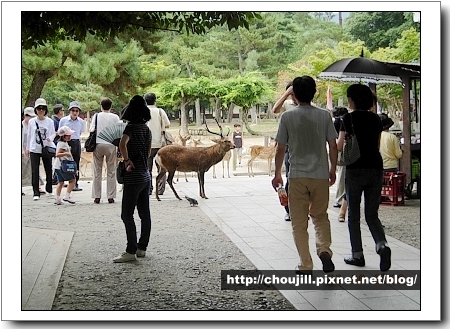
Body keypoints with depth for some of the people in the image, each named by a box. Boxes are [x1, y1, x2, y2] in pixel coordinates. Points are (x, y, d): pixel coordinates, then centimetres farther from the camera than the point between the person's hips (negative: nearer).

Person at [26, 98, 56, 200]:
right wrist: (27, 149, 14)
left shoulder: (49, 121, 0)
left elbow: (53, 133, 8)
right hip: (34, 150, -1)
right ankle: (36, 193, -3)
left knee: (48, 170, 8)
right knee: (35, 171, -6)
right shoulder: (31, 121, 2)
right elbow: (29, 135, 10)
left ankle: (49, 189, 27)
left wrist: (50, 138, -15)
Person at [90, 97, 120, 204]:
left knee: (97, 171, 6)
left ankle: (96, 196, 5)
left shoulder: (96, 116, 2)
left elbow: (92, 130, 0)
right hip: (110, 145, -1)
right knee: (111, 172, 5)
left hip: (98, 144, 1)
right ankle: (110, 197, 3)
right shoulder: (115, 117, 0)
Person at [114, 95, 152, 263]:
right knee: (145, 214, 10)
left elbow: (122, 144, -31)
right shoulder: (147, 129, 10)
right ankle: (142, 248, 18)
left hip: (133, 176, -8)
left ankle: (131, 251, -4)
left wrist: (127, 160, -18)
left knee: (127, 214, -4)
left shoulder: (131, 127, -13)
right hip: (145, 175, 8)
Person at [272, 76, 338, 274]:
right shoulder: (324, 116, 0)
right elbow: (333, 146, 2)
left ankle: (305, 266, 8)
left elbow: (281, 148, -2)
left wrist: (277, 174, 9)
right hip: (320, 174, 2)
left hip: (297, 176, -2)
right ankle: (324, 249, -6)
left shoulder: (287, 117, -5)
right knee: (320, 216, 18)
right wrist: (333, 169, 17)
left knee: (299, 222, 7)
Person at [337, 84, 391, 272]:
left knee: (354, 215, 8)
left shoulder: (349, 118, -5)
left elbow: (339, 146, -5)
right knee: (372, 214, 9)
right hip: (376, 168, 4)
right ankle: (382, 245, -15)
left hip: (356, 169, -4)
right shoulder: (375, 119, 10)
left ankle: (357, 255, 10)